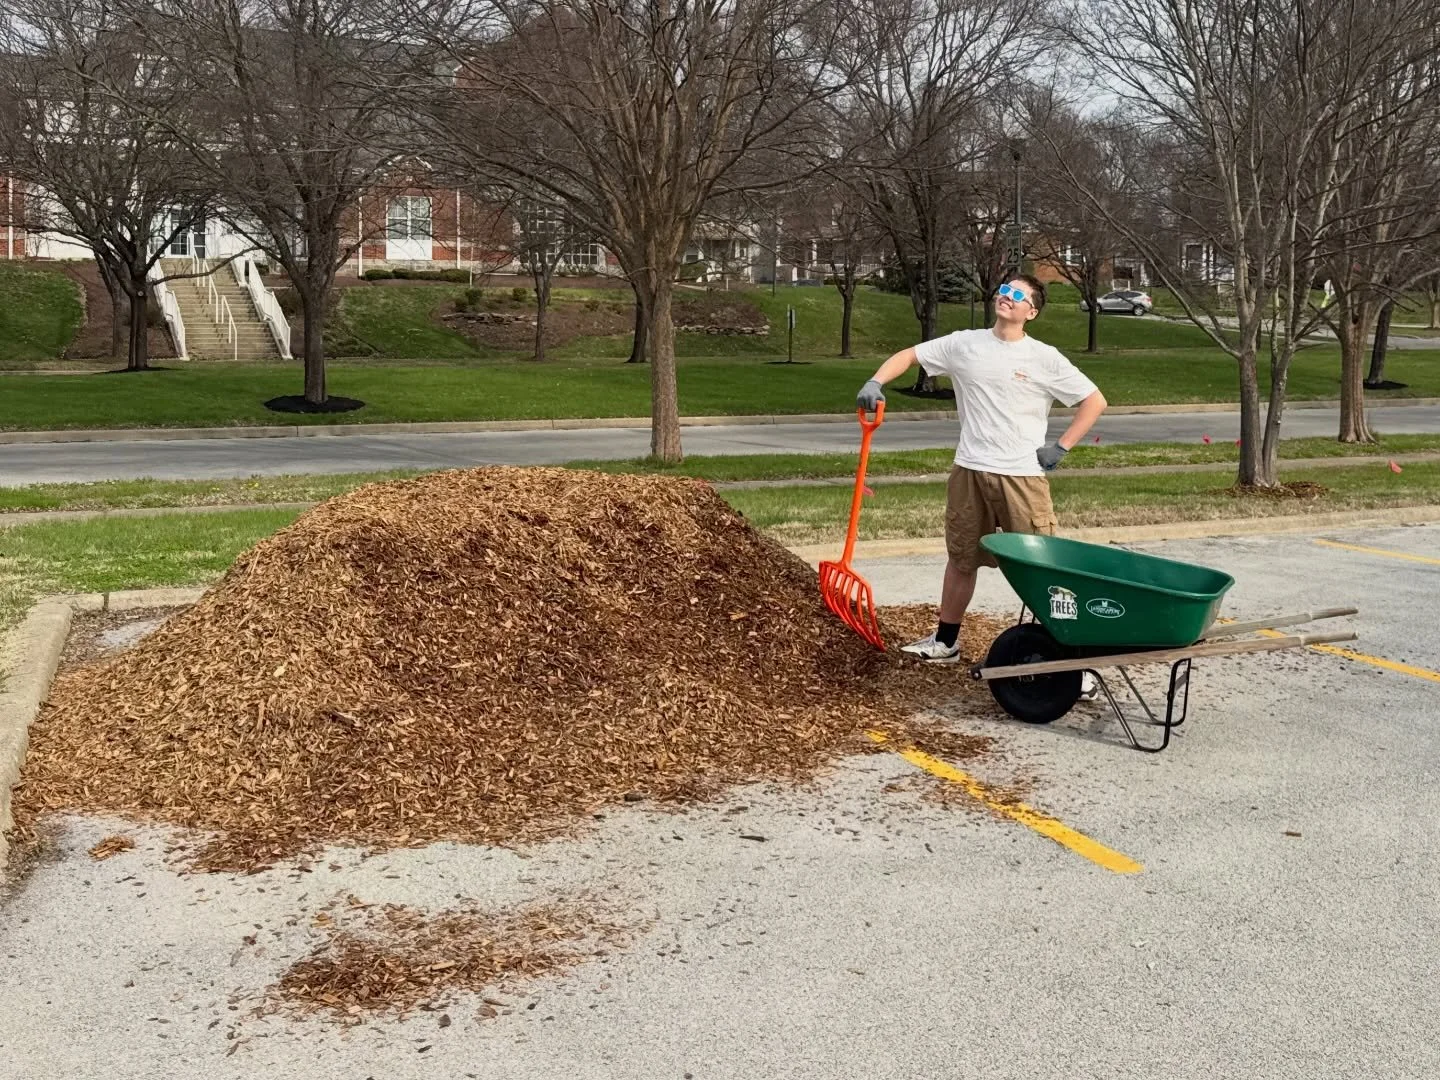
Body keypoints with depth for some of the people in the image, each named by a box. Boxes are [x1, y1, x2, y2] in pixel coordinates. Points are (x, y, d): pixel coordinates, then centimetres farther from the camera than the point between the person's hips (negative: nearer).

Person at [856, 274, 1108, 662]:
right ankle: (945, 641, 30)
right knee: (961, 558, 16)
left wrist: (1060, 448, -5)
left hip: (1023, 476, -3)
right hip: (969, 472, 3)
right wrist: (875, 383, -7)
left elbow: (1095, 401, 1)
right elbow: (908, 355, 11)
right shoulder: (964, 344, 4)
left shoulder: (1045, 358, -4)